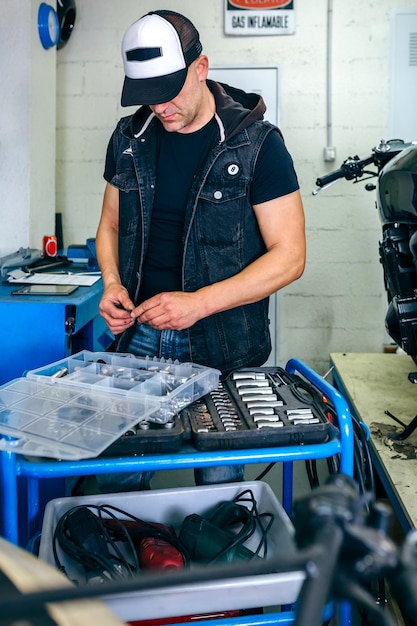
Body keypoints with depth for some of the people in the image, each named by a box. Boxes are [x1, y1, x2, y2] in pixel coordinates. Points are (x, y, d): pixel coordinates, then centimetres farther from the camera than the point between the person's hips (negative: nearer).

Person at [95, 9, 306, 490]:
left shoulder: (256, 143, -9)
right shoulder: (130, 138, 6)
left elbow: (289, 255, -11)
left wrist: (200, 302, -21)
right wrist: (112, 283, -5)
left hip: (221, 344, -3)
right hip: (139, 335, 4)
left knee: (218, 478, 5)